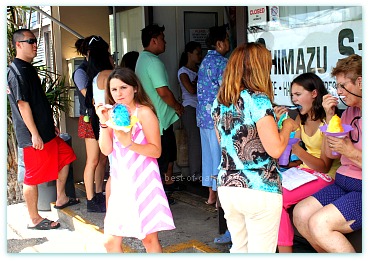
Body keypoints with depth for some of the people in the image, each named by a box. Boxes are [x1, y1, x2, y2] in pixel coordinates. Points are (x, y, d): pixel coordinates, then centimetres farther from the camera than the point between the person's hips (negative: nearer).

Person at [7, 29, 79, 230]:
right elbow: (23, 104, -21)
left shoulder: (28, 68, 15)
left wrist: (51, 125, 23)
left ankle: (61, 199, 30)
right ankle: (34, 219, 11)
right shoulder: (17, 71, -16)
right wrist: (35, 134, -22)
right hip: (33, 135, -10)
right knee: (33, 176, -1)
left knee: (65, 155, 19)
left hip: (45, 131, 10)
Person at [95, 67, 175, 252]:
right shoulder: (112, 113, 9)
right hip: (120, 184, 5)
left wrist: (129, 144, -24)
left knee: (149, 239, 4)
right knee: (110, 242, 8)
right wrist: (104, 122, -12)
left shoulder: (144, 112, -6)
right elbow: (106, 149, 0)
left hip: (143, 182, -5)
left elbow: (156, 151, -11)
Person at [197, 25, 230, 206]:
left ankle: (211, 195, 23)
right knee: (220, 155, -2)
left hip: (203, 116, 9)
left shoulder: (205, 61, 15)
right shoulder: (221, 62, -12)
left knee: (208, 154, 13)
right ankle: (220, 197, 5)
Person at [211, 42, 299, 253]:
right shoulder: (258, 100, -14)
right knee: (261, 252, 5)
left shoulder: (220, 102, 7)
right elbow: (275, 149, -18)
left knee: (238, 249, 20)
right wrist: (287, 126, 1)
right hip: (260, 191, -7)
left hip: (227, 187, 7)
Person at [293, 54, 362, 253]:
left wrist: (350, 151, -22)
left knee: (319, 223, -22)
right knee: (301, 213, -5)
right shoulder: (349, 112, 12)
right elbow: (330, 154, 10)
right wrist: (330, 116, 3)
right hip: (343, 183, 8)